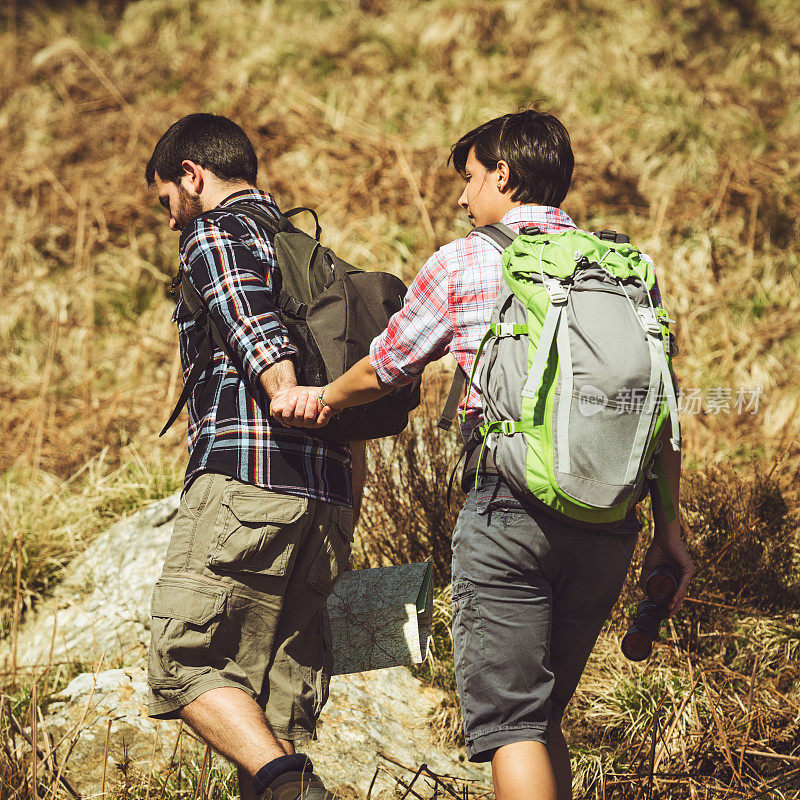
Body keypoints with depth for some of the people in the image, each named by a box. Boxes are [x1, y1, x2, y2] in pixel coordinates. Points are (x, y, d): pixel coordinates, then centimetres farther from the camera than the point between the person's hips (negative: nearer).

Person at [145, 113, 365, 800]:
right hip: (327, 500, 8)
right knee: (280, 698, 7)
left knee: (185, 662, -7)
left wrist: (293, 402, -29)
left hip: (246, 476, -8)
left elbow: (259, 338, -17)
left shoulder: (215, 234, 3)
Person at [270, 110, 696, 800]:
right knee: (544, 717, 17)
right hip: (608, 522, 5)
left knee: (509, 724, -3)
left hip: (509, 507, -5)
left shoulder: (462, 265, 2)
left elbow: (382, 372, 15)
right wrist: (669, 527, 14)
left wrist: (323, 401, 36)